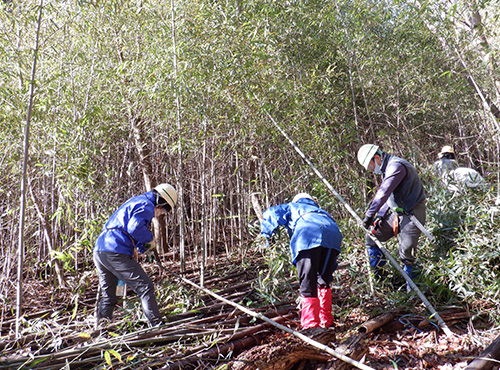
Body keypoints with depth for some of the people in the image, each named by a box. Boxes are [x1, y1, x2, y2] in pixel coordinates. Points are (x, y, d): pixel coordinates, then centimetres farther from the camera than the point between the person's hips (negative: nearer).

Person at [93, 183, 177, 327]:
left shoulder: (135, 201, 27)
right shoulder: (147, 205, -4)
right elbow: (135, 228, -20)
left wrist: (143, 248, 27)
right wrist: (150, 237, -3)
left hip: (99, 250, 10)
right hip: (116, 252, -10)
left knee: (108, 295, 21)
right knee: (145, 288, -4)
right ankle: (157, 325, -4)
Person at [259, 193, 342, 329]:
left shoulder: (291, 207, 38)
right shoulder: (321, 211, 47)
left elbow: (271, 213, 22)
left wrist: (266, 235, 36)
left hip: (308, 235, -5)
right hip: (333, 235, 5)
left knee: (308, 284, -4)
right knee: (323, 281, 20)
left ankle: (311, 326, -10)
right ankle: (326, 322, 25)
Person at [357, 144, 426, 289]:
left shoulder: (396, 166, -21)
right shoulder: (386, 169, 12)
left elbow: (383, 193, -30)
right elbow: (387, 196, 17)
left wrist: (369, 215, -31)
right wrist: (380, 216, 5)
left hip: (412, 213, -10)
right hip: (395, 212, 10)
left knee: (406, 253, -9)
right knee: (372, 237, 8)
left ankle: (410, 287, 12)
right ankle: (378, 276, 20)